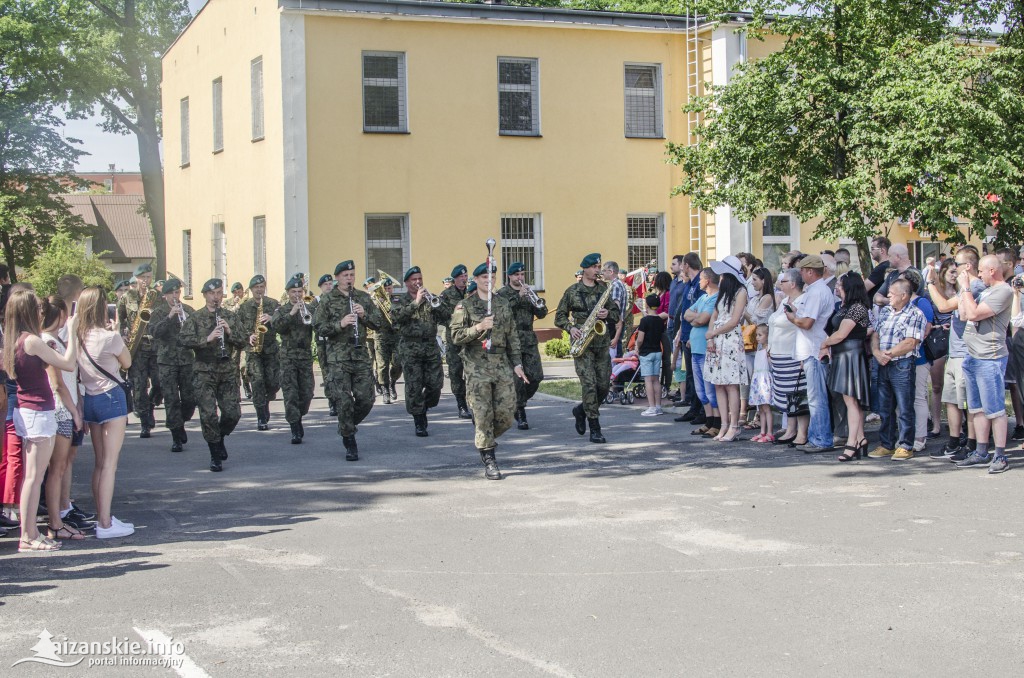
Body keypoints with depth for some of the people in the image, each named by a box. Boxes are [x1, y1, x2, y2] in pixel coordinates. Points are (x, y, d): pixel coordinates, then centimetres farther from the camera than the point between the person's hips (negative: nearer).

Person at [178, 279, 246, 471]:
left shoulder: (231, 317, 12)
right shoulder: (194, 318, 3)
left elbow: (244, 340, 7)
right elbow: (183, 339, -10)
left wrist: (230, 332, -11)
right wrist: (207, 338, -21)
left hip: (227, 371, 2)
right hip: (204, 372, -2)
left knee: (233, 412, -2)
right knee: (209, 415, -6)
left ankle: (220, 438, 29)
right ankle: (216, 456, 6)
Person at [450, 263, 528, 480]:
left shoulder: (504, 304, 13)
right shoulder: (464, 305, 1)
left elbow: (512, 335, 15)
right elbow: (456, 336, -6)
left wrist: (517, 363, 9)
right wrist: (479, 327, -20)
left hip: (502, 364, 4)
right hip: (477, 365, -4)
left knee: (506, 412, -1)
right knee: (483, 413, -6)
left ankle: (484, 437, 29)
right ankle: (489, 462, 0)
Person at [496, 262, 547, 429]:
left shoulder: (529, 292, 15)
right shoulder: (501, 294, 2)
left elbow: (542, 314, 7)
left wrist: (537, 300, -13)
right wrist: (518, 296, -21)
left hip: (529, 340, 4)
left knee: (536, 377, -3)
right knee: (517, 378, -8)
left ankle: (518, 403, 20)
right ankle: (521, 415, 2)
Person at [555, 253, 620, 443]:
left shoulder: (604, 290, 12)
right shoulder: (572, 291, 3)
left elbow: (616, 315, 15)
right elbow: (559, 317, 6)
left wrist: (608, 314, -8)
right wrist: (570, 328, -12)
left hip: (602, 343, 4)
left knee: (604, 385, 3)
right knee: (589, 384, -12)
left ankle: (581, 410, 30)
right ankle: (595, 429, -8)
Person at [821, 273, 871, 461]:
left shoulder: (857, 308, -14)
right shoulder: (844, 306, 16)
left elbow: (840, 334, -16)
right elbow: (835, 330, 17)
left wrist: (824, 344, -1)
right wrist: (827, 347, 2)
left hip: (851, 355, -10)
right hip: (841, 356, 10)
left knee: (850, 400, -10)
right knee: (853, 401, 10)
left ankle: (852, 444, -11)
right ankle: (860, 440, 14)